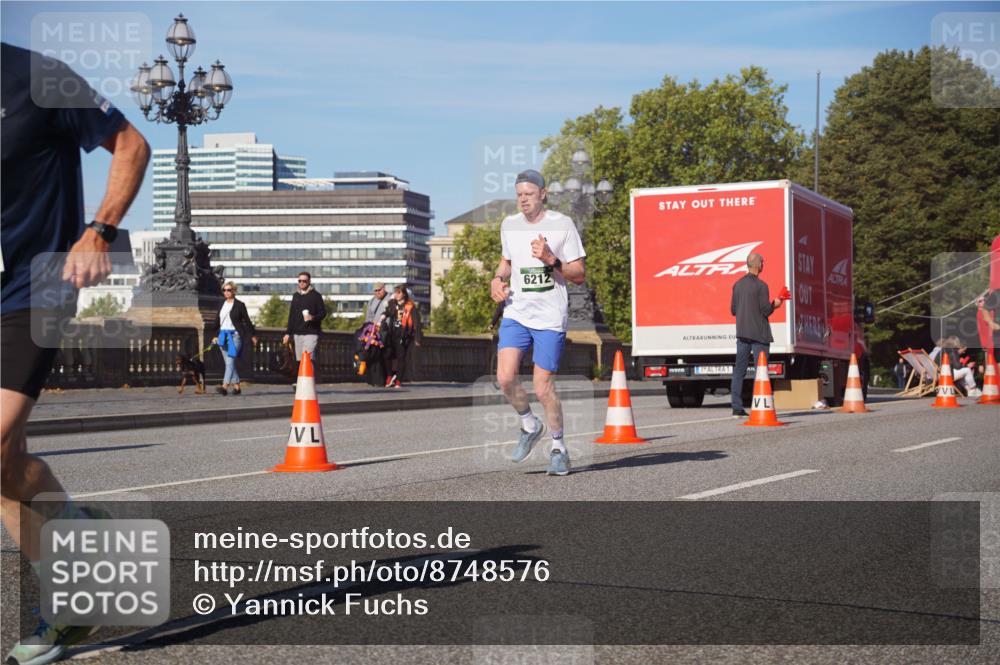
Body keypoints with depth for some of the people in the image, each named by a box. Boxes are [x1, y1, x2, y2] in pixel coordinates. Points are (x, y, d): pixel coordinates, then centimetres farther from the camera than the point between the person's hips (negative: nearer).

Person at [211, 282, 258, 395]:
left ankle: (225, 386, -26)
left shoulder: (239, 305, -1)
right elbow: (217, 322, 20)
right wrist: (215, 336, 18)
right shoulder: (222, 305, 15)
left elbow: (247, 321, 1)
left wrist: (253, 335, 3)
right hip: (223, 335, 6)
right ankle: (237, 386, 14)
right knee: (229, 363, 6)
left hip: (234, 336, -6)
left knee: (230, 361, -16)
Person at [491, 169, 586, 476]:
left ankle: (558, 447, 17)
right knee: (505, 377, -14)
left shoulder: (562, 224, -5)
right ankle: (530, 426, 15)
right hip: (515, 314, 4)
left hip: (550, 318, -4)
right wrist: (497, 280, 5)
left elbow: (578, 276, -4)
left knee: (543, 388, -5)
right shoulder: (509, 225, 8)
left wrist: (551, 260, -20)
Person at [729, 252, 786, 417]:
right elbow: (766, 310, -13)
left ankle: (736, 407, 5)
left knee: (739, 370, 6)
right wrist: (775, 304, 6)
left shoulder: (738, 284, 8)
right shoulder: (761, 286, -12)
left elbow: (733, 310, 11)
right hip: (758, 333, -6)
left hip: (742, 333, 6)